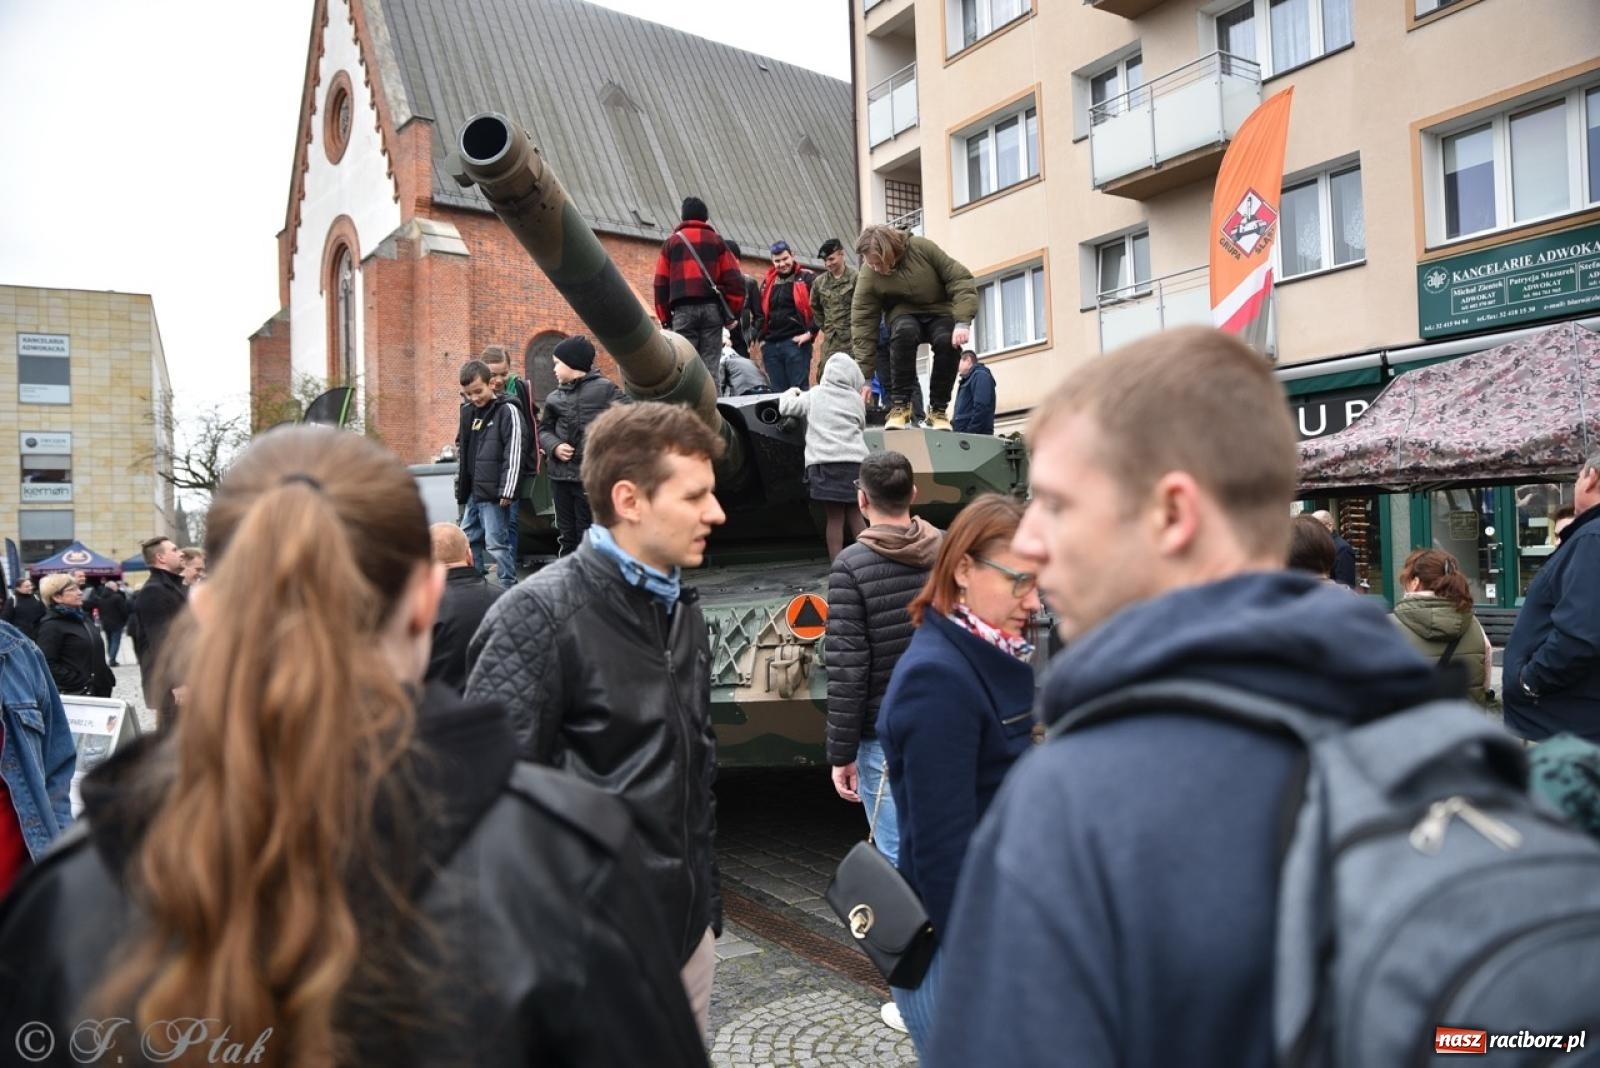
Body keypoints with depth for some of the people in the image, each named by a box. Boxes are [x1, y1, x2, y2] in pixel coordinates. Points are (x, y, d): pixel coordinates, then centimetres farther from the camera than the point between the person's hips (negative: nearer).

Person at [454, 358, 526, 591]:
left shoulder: (507, 410, -8)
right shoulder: (468, 412, 14)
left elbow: (514, 454, -15)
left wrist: (507, 491, -19)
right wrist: (460, 489, 17)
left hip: (494, 493, -8)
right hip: (472, 492, 8)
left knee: (497, 542, -6)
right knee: (468, 541, 14)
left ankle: (508, 590, 0)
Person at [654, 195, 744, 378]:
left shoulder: (671, 243, 15)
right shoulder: (717, 241, 14)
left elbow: (661, 284, 11)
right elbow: (734, 279, 5)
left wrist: (665, 319, 14)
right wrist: (733, 313, 10)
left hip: (683, 310, 0)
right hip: (712, 308, 0)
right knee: (709, 368, -2)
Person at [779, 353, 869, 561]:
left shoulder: (814, 396, 7)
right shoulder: (857, 400, 12)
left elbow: (784, 407, 10)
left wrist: (792, 392, 29)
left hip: (825, 462, -2)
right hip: (854, 462, 2)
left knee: (835, 517, -1)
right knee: (855, 514, 10)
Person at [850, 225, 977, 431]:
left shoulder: (922, 248, -20)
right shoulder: (868, 277, -19)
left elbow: (960, 279, -16)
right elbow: (862, 325, -17)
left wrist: (963, 322, -28)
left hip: (940, 313, 1)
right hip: (905, 314, 0)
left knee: (947, 341, -33)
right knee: (904, 332, -37)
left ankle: (938, 409, -15)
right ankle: (899, 405, -27)